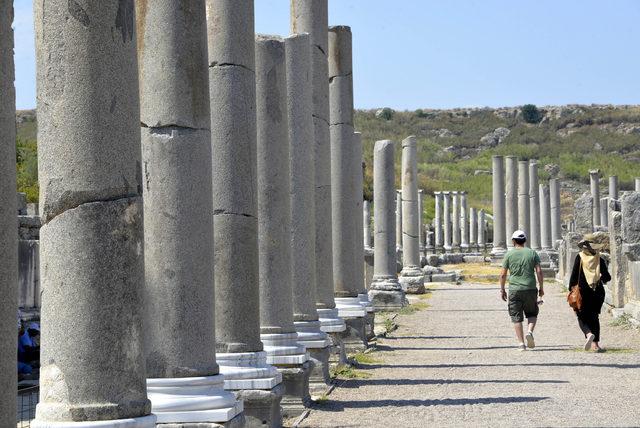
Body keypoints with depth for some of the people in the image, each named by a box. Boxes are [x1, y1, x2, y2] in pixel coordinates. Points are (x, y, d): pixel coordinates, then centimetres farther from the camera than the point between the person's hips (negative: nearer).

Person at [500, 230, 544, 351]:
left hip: (514, 290, -1)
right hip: (530, 288, 1)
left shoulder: (509, 254, 2)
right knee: (532, 313, 17)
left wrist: (502, 290, 11)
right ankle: (529, 332, -10)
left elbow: (503, 274, 1)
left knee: (517, 317, 4)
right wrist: (541, 288, 7)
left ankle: (521, 343, 0)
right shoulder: (532, 253, 4)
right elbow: (539, 271, -1)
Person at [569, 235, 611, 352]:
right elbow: (607, 277, -2)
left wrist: (571, 289, 1)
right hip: (598, 292, 3)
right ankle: (595, 343, 10)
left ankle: (589, 334, -25)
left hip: (583, 291, -2)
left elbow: (574, 275, -8)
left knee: (582, 317, 5)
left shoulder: (580, 257, -6)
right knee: (594, 317, 15)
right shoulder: (599, 259, -1)